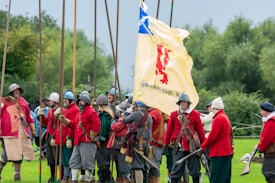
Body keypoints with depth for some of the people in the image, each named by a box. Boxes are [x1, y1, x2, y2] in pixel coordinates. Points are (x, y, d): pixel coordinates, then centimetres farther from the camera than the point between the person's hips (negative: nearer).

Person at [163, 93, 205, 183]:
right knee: (176, 170, -2)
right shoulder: (174, 114, 4)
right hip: (179, 146, 0)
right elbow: (169, 130, 9)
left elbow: (200, 131, 5)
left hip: (192, 145, 0)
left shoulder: (195, 114, 2)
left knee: (195, 170, 6)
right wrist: (166, 144, 10)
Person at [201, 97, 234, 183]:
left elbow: (213, 136, -19)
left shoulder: (218, 119, -16)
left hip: (219, 154, -10)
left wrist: (204, 145, -5)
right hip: (227, 152, 10)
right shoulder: (226, 117, 14)